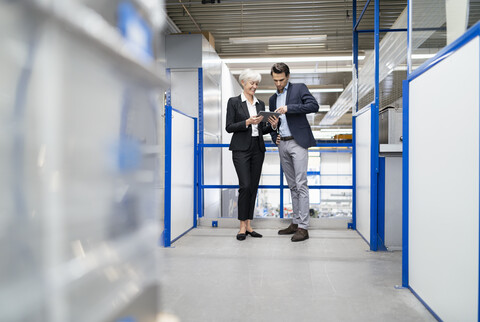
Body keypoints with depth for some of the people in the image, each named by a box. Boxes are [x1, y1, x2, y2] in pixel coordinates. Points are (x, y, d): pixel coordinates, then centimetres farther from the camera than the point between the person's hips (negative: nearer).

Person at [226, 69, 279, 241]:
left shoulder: (260, 104, 14)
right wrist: (247, 122, -18)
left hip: (258, 149, 5)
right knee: (245, 186, -12)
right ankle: (243, 226, -1)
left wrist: (272, 125, -6)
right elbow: (229, 127, -6)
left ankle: (249, 224, 14)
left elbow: (262, 130, 14)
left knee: (254, 187, 5)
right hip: (241, 149, -5)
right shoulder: (234, 102, 0)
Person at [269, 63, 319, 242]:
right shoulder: (273, 99, 19)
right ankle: (296, 222, 16)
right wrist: (274, 137, 6)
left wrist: (288, 108, -19)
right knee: (292, 185, 10)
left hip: (298, 142, -6)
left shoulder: (299, 88, 2)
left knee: (301, 185, -9)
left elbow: (314, 106, -13)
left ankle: (303, 227, -7)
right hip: (282, 145, 6)